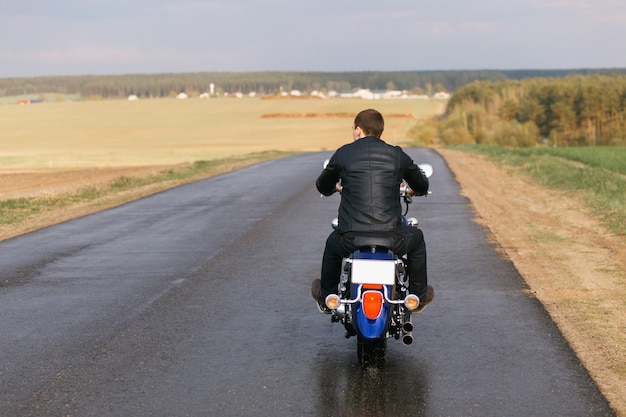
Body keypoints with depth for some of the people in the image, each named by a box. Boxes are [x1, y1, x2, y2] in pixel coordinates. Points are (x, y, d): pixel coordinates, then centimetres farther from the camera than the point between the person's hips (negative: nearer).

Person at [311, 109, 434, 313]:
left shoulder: (343, 153, 4)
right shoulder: (397, 155, 6)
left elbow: (323, 186, 21)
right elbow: (422, 185, 22)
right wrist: (413, 191, 47)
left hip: (351, 239, 0)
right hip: (391, 238, 0)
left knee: (333, 242, 35)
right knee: (416, 237, 33)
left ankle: (326, 296, 47)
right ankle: (418, 296, 38)